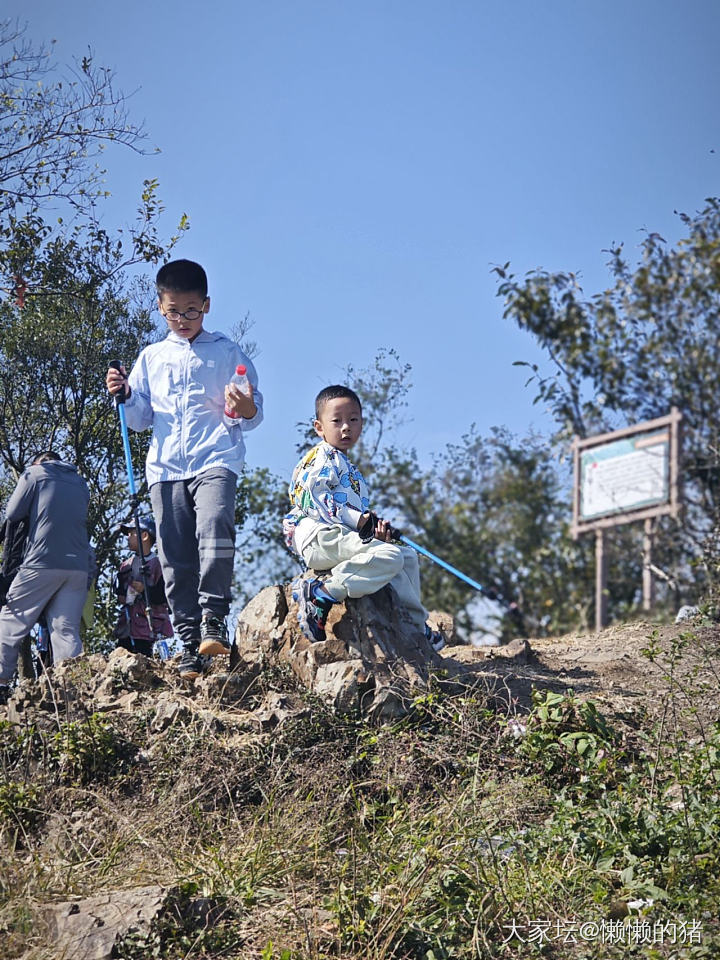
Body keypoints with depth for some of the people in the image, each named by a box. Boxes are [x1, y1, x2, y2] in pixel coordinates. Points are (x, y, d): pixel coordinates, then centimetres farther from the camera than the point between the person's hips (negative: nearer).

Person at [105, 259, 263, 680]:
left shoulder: (227, 352, 9)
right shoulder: (151, 358, 18)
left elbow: (253, 415, 9)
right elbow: (140, 419, 21)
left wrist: (245, 408, -14)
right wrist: (124, 395, 2)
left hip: (216, 460, -3)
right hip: (166, 467, 3)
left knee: (215, 529, -29)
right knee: (176, 558, -1)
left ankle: (214, 618, -20)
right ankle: (191, 646, 3)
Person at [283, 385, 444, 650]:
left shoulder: (350, 470, 30)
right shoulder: (322, 458, -2)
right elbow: (313, 498, -18)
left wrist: (375, 527, 4)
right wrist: (357, 519, -20)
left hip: (344, 536, 10)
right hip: (320, 536, -10)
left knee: (408, 556, 18)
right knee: (389, 556, -30)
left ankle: (415, 626, 22)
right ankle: (320, 594, -33)